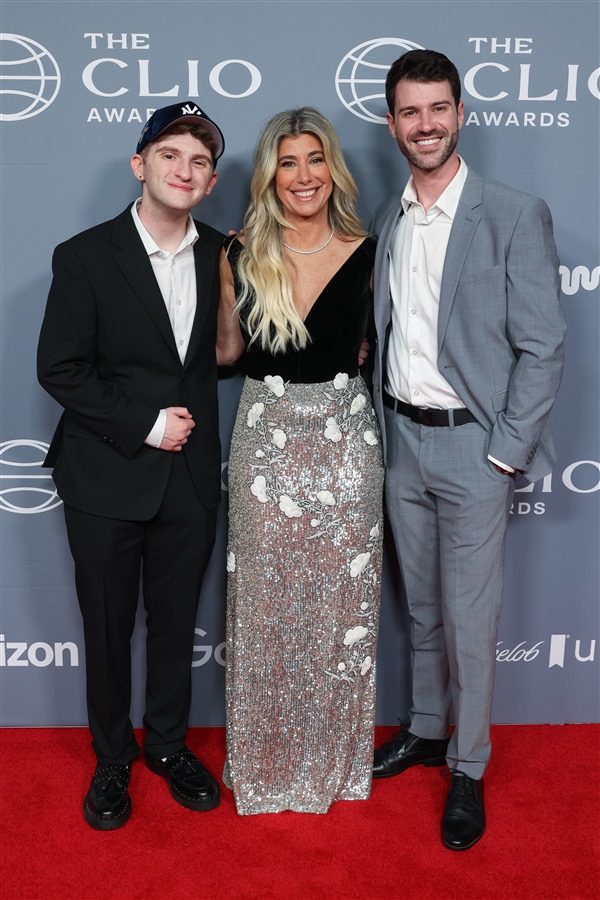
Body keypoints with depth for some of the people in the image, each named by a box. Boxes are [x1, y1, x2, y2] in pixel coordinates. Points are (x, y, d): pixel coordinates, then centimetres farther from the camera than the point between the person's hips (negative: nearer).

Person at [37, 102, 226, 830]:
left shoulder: (224, 258, 2)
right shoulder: (85, 257, -8)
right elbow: (59, 369, -10)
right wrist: (145, 424, -15)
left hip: (190, 476, 3)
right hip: (106, 476, -2)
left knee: (176, 621, 15)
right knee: (107, 626, 12)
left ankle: (168, 744, 37)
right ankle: (112, 757, 33)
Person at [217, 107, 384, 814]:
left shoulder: (366, 252, -2)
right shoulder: (241, 256, -1)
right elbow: (227, 348, 10)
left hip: (345, 442, 0)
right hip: (265, 439, 1)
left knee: (339, 603, 11)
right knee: (266, 602, 10)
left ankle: (334, 755, 33)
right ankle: (267, 757, 31)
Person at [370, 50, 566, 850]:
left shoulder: (516, 216, -9)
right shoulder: (388, 219, 8)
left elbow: (542, 348, -11)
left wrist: (503, 455, -14)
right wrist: (384, 429, 6)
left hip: (473, 446, -5)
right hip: (402, 441, 5)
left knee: (470, 619, 3)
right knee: (421, 607, 18)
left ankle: (468, 769, 21)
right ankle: (426, 729, 37)